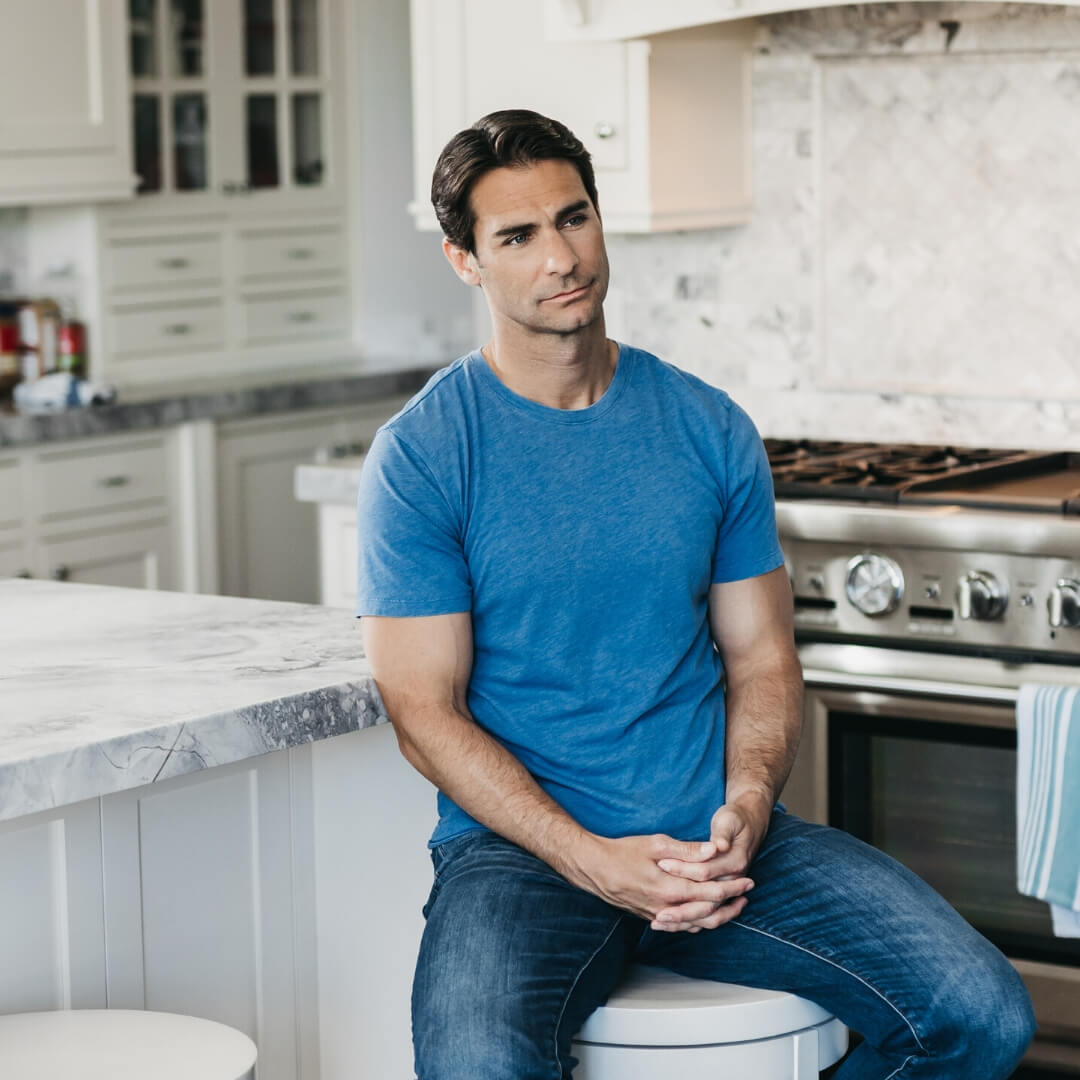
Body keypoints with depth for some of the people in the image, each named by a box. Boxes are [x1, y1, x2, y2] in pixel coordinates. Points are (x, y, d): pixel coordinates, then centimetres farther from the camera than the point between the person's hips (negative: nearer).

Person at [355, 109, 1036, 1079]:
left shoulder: (710, 429, 9)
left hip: (715, 837, 4)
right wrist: (592, 859, -16)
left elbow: (763, 657, 11)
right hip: (522, 846, -3)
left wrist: (744, 809, -10)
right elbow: (425, 713, -5)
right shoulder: (419, 455, -3)